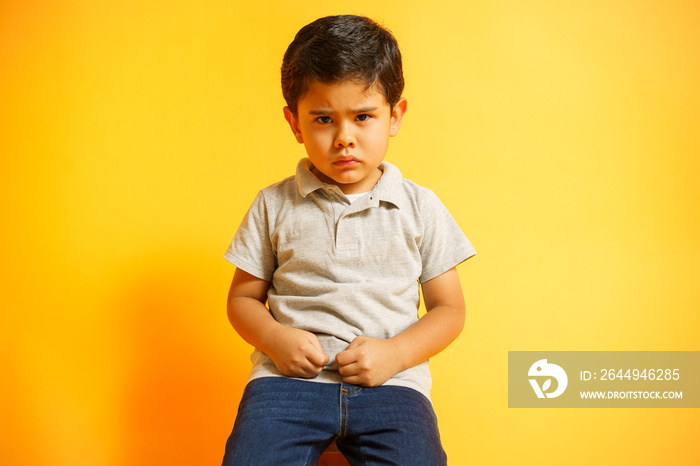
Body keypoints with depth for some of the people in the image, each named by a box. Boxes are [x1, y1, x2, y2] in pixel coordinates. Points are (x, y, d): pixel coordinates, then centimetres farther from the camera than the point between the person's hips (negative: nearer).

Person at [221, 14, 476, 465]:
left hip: (390, 382, 1)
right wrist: (275, 338, -9)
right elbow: (243, 298, 12)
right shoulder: (274, 205, 7)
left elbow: (449, 309, 9)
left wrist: (396, 353, -9)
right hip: (290, 375, 0)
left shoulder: (420, 208, 6)